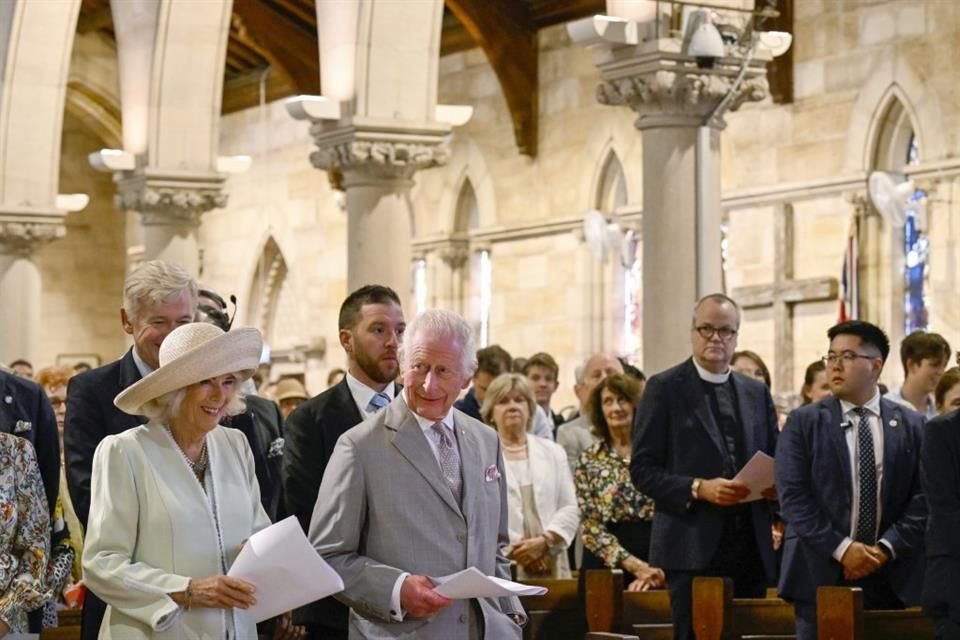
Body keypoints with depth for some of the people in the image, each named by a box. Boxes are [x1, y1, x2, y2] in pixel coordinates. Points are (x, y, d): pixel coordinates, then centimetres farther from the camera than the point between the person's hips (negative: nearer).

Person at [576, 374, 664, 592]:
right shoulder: (589, 460, 5)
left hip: (656, 554, 0)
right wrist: (634, 565, -12)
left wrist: (657, 569, -10)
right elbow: (590, 525, -1)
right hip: (606, 562, 0)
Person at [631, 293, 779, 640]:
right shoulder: (664, 388, 1)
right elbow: (643, 469, -4)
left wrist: (772, 484, -3)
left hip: (751, 547, 4)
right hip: (694, 546, -4)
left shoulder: (757, 392, 15)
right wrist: (698, 488, -17)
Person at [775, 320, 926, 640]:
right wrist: (842, 549, -13)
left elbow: (923, 497, 3)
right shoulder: (803, 423, 3)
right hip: (821, 572, -1)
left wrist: (886, 549, -10)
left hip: (891, 576, 1)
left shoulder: (912, 426, 8)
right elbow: (792, 497, -5)